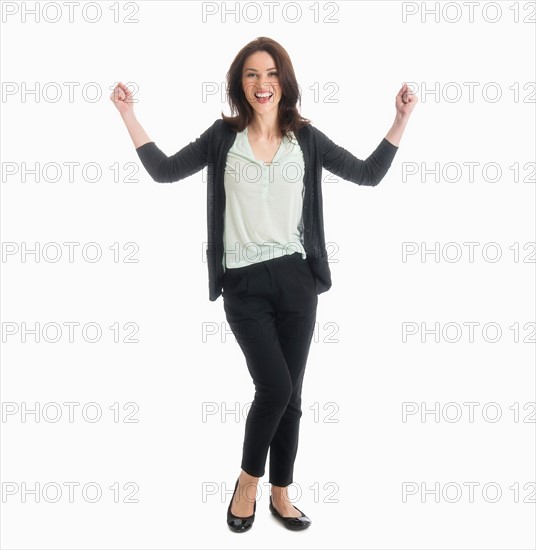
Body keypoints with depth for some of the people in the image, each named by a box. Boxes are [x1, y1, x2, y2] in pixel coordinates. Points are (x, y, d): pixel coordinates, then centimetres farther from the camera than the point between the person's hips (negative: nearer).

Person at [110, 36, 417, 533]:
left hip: (295, 278, 2)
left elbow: (369, 174, 8)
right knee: (275, 387, -11)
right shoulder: (224, 135, 4)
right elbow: (164, 170, 5)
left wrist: (401, 120, 2)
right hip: (243, 283, -2)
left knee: (290, 392, 8)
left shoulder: (305, 137, 6)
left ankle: (280, 493, 28)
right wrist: (128, 114, 1)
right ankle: (248, 480, 18)